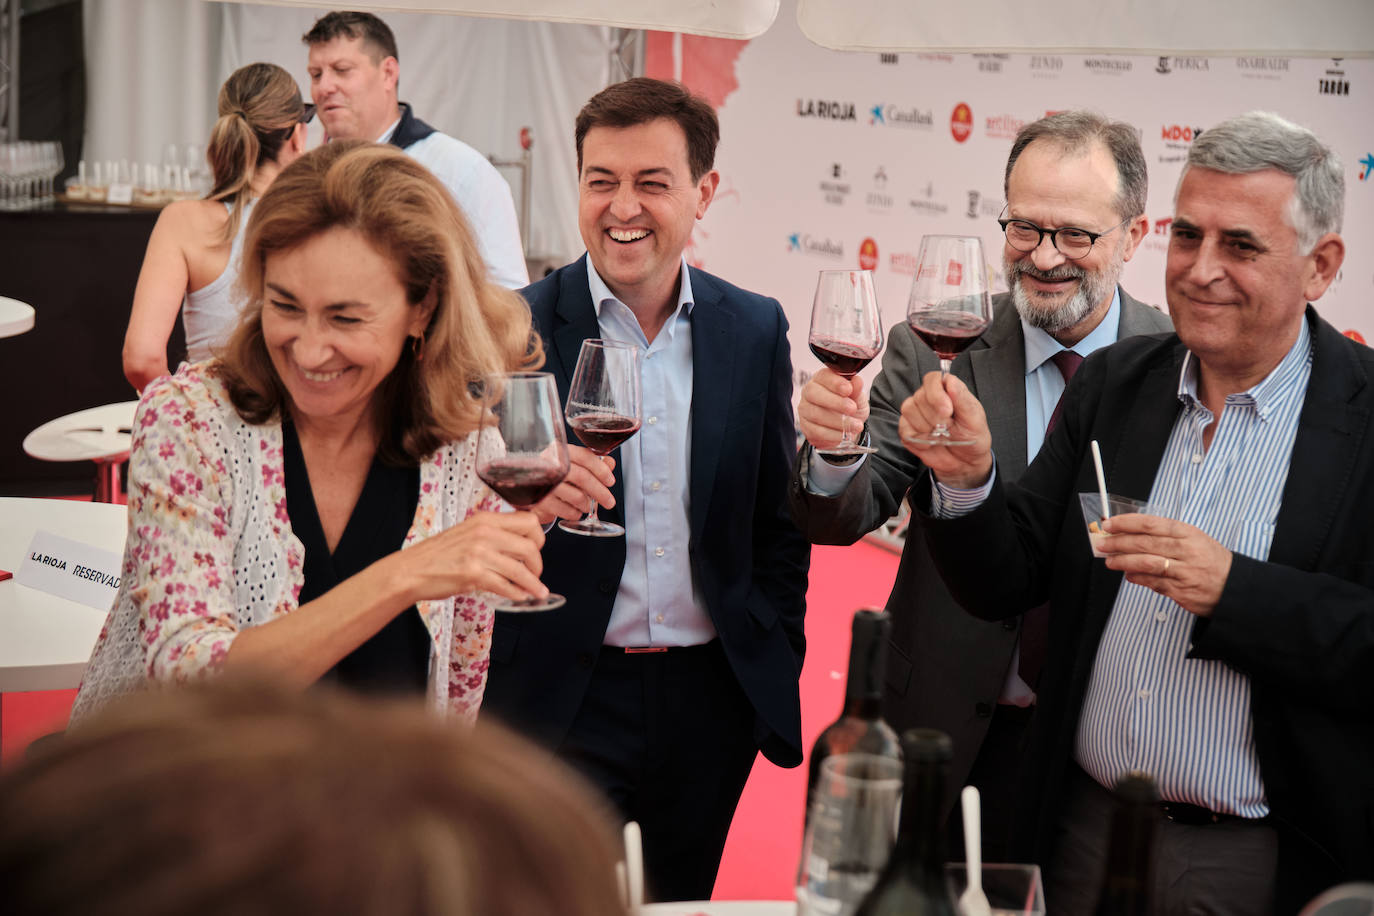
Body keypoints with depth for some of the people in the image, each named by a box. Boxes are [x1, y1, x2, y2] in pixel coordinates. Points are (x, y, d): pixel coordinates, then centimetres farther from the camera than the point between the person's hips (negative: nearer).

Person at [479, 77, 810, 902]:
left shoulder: (756, 330, 3)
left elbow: (779, 517, 11)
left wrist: (777, 668, 7)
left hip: (710, 701, 3)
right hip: (559, 701, -3)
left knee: (681, 899, 16)